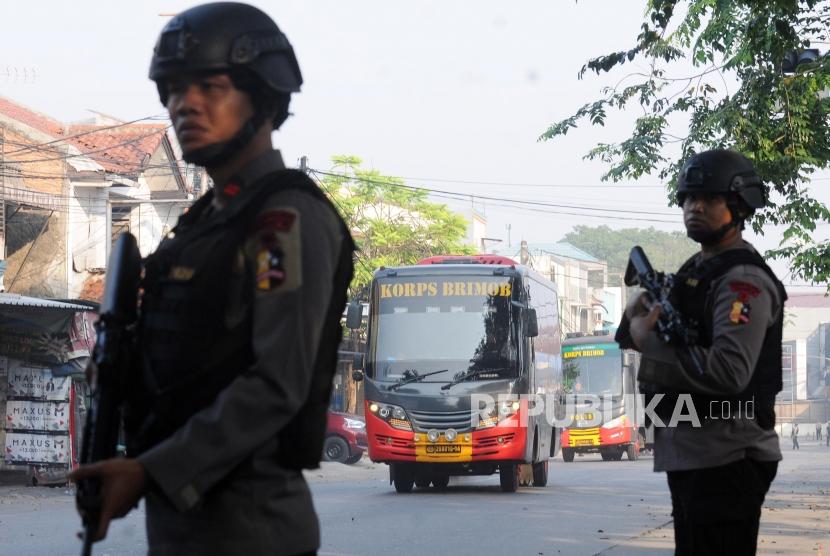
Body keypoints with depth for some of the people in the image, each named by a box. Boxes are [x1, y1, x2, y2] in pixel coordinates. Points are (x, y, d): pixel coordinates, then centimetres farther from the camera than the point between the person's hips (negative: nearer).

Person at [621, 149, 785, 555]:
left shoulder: (744, 281, -13)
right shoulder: (692, 272, 17)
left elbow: (730, 372, -26)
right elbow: (630, 337, 19)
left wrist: (649, 340, -18)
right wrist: (637, 315, -4)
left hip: (727, 463, -10)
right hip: (687, 458, 10)